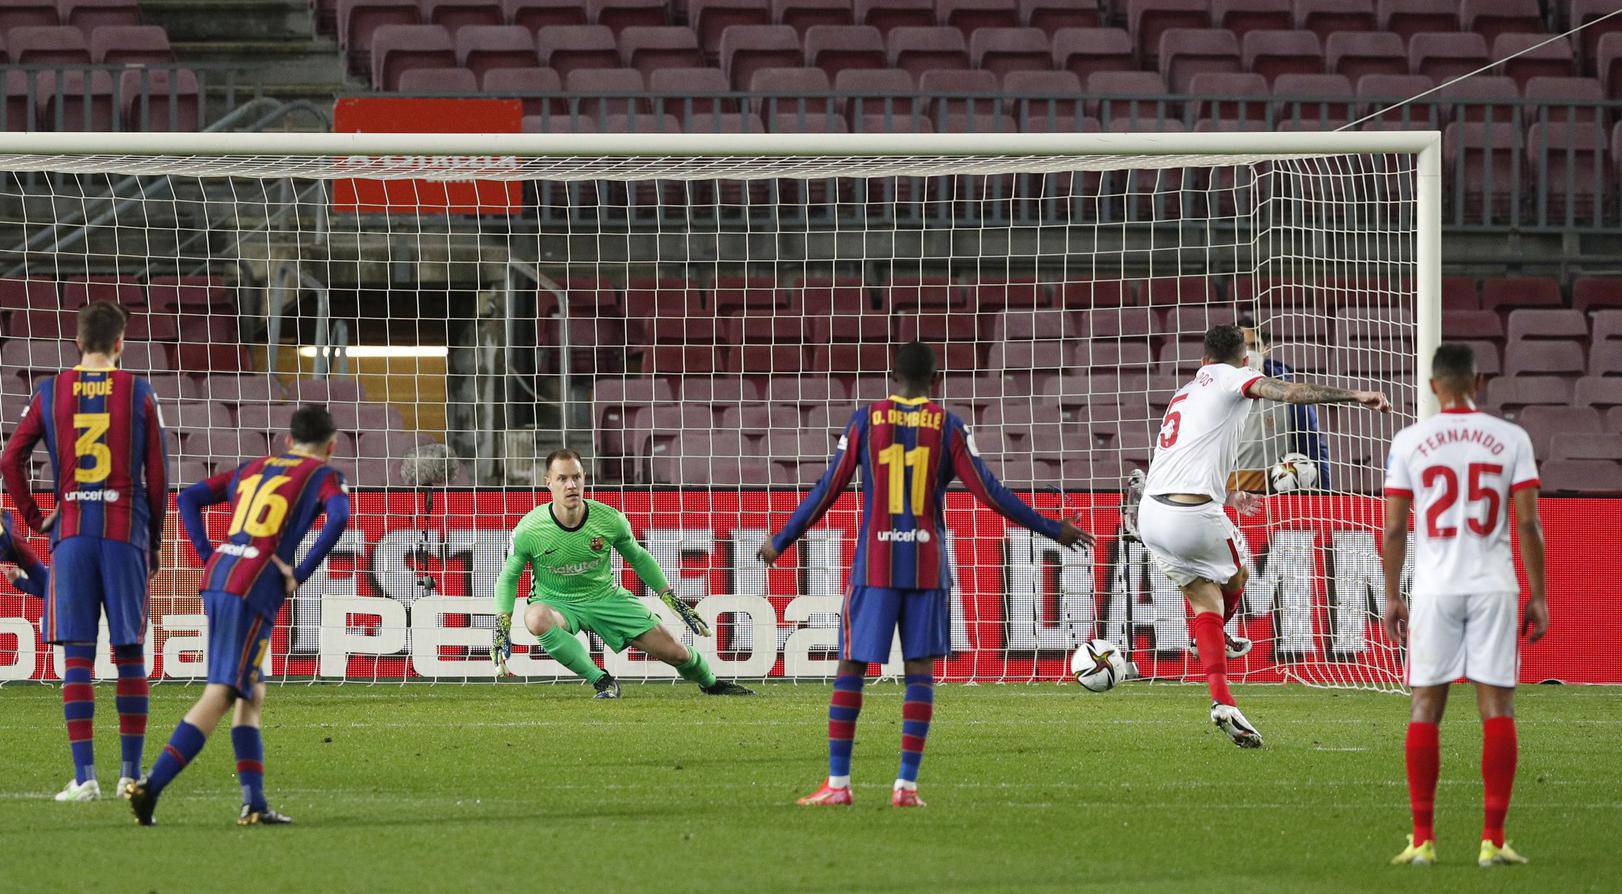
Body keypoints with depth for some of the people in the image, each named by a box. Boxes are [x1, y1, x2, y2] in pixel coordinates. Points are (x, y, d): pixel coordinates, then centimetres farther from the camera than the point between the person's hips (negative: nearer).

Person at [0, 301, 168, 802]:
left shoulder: (50, 392, 4)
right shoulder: (139, 394, 1)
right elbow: (157, 475, 2)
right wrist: (153, 543, 12)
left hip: (70, 534, 1)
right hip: (126, 531, -1)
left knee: (77, 658, 0)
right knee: (130, 657, 7)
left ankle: (84, 776, -7)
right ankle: (131, 774, 9)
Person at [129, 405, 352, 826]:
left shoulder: (253, 468, 25)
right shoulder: (324, 476, 8)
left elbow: (189, 498, 21)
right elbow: (339, 517, -13)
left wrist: (209, 556, 14)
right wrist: (299, 575, -8)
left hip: (218, 576, 7)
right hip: (256, 587, -7)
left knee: (251, 695, 15)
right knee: (219, 696, -10)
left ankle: (254, 802, 9)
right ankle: (151, 786, -22)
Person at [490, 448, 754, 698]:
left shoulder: (609, 520, -14)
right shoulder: (528, 530, -20)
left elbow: (639, 558, 6)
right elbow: (508, 577, -4)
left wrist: (673, 601, 7)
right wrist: (501, 630, -13)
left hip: (607, 598, 2)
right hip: (556, 603, -2)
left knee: (676, 652, -4)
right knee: (536, 619, -40)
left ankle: (711, 685, 33)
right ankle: (602, 682, -27)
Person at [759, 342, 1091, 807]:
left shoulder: (866, 420, 1)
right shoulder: (948, 427, 1)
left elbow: (827, 490, 2)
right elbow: (988, 493, -1)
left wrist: (781, 541, 13)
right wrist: (1052, 530, 7)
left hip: (874, 564, 0)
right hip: (928, 566, 0)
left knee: (850, 668, 5)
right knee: (920, 669, 4)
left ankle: (837, 782, 0)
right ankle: (907, 784, -4)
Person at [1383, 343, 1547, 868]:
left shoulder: (1409, 442, 1)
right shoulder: (1510, 439, 1)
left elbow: (1394, 529, 0)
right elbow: (1529, 524, -3)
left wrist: (1392, 598, 9)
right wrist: (1539, 597, 3)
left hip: (1434, 588, 0)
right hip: (1493, 587, 0)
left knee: (1425, 707, 6)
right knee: (1497, 708, 2)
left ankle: (1423, 839, 4)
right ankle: (1493, 839, -2)